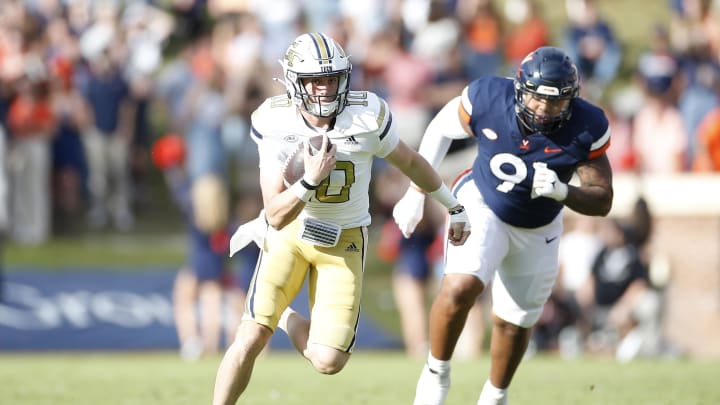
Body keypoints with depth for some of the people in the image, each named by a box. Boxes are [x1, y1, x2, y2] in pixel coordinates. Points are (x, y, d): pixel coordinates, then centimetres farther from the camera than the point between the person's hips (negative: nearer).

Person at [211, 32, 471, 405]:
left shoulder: (367, 115, -18)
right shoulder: (275, 123, -18)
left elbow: (411, 162, 4)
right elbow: (277, 216, -19)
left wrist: (454, 208, 16)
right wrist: (311, 181, -37)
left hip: (343, 241, 1)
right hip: (289, 232, -1)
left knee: (328, 361, -9)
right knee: (249, 341, -15)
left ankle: (287, 320, 25)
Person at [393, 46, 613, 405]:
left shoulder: (586, 128, -25)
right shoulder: (489, 98, -26)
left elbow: (602, 201, -18)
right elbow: (441, 129, -5)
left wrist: (562, 191, -39)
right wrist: (416, 194, -1)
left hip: (537, 229, 2)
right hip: (482, 205, -2)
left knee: (515, 321, 14)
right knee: (460, 287, -28)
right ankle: (436, 374, -3)